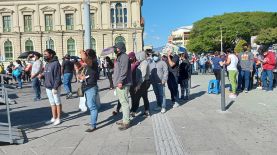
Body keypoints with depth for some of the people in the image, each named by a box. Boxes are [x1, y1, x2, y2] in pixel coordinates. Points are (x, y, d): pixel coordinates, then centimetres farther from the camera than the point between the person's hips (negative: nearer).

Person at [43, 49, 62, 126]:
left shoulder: (55, 63, -14)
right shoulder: (47, 64, 12)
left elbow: (57, 77, -18)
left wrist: (55, 87, -21)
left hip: (54, 87, -8)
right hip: (48, 87, 8)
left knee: (57, 103, 5)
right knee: (52, 103, 15)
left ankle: (58, 119, 15)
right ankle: (54, 118, 25)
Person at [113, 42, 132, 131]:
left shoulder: (124, 57, -11)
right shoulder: (119, 57, 21)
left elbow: (124, 70, -21)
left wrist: (120, 81, -25)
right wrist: (117, 81, 22)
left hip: (123, 84, -11)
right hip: (119, 84, 11)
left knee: (124, 102, -7)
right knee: (122, 102, 16)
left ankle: (126, 122, -2)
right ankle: (124, 119, 26)